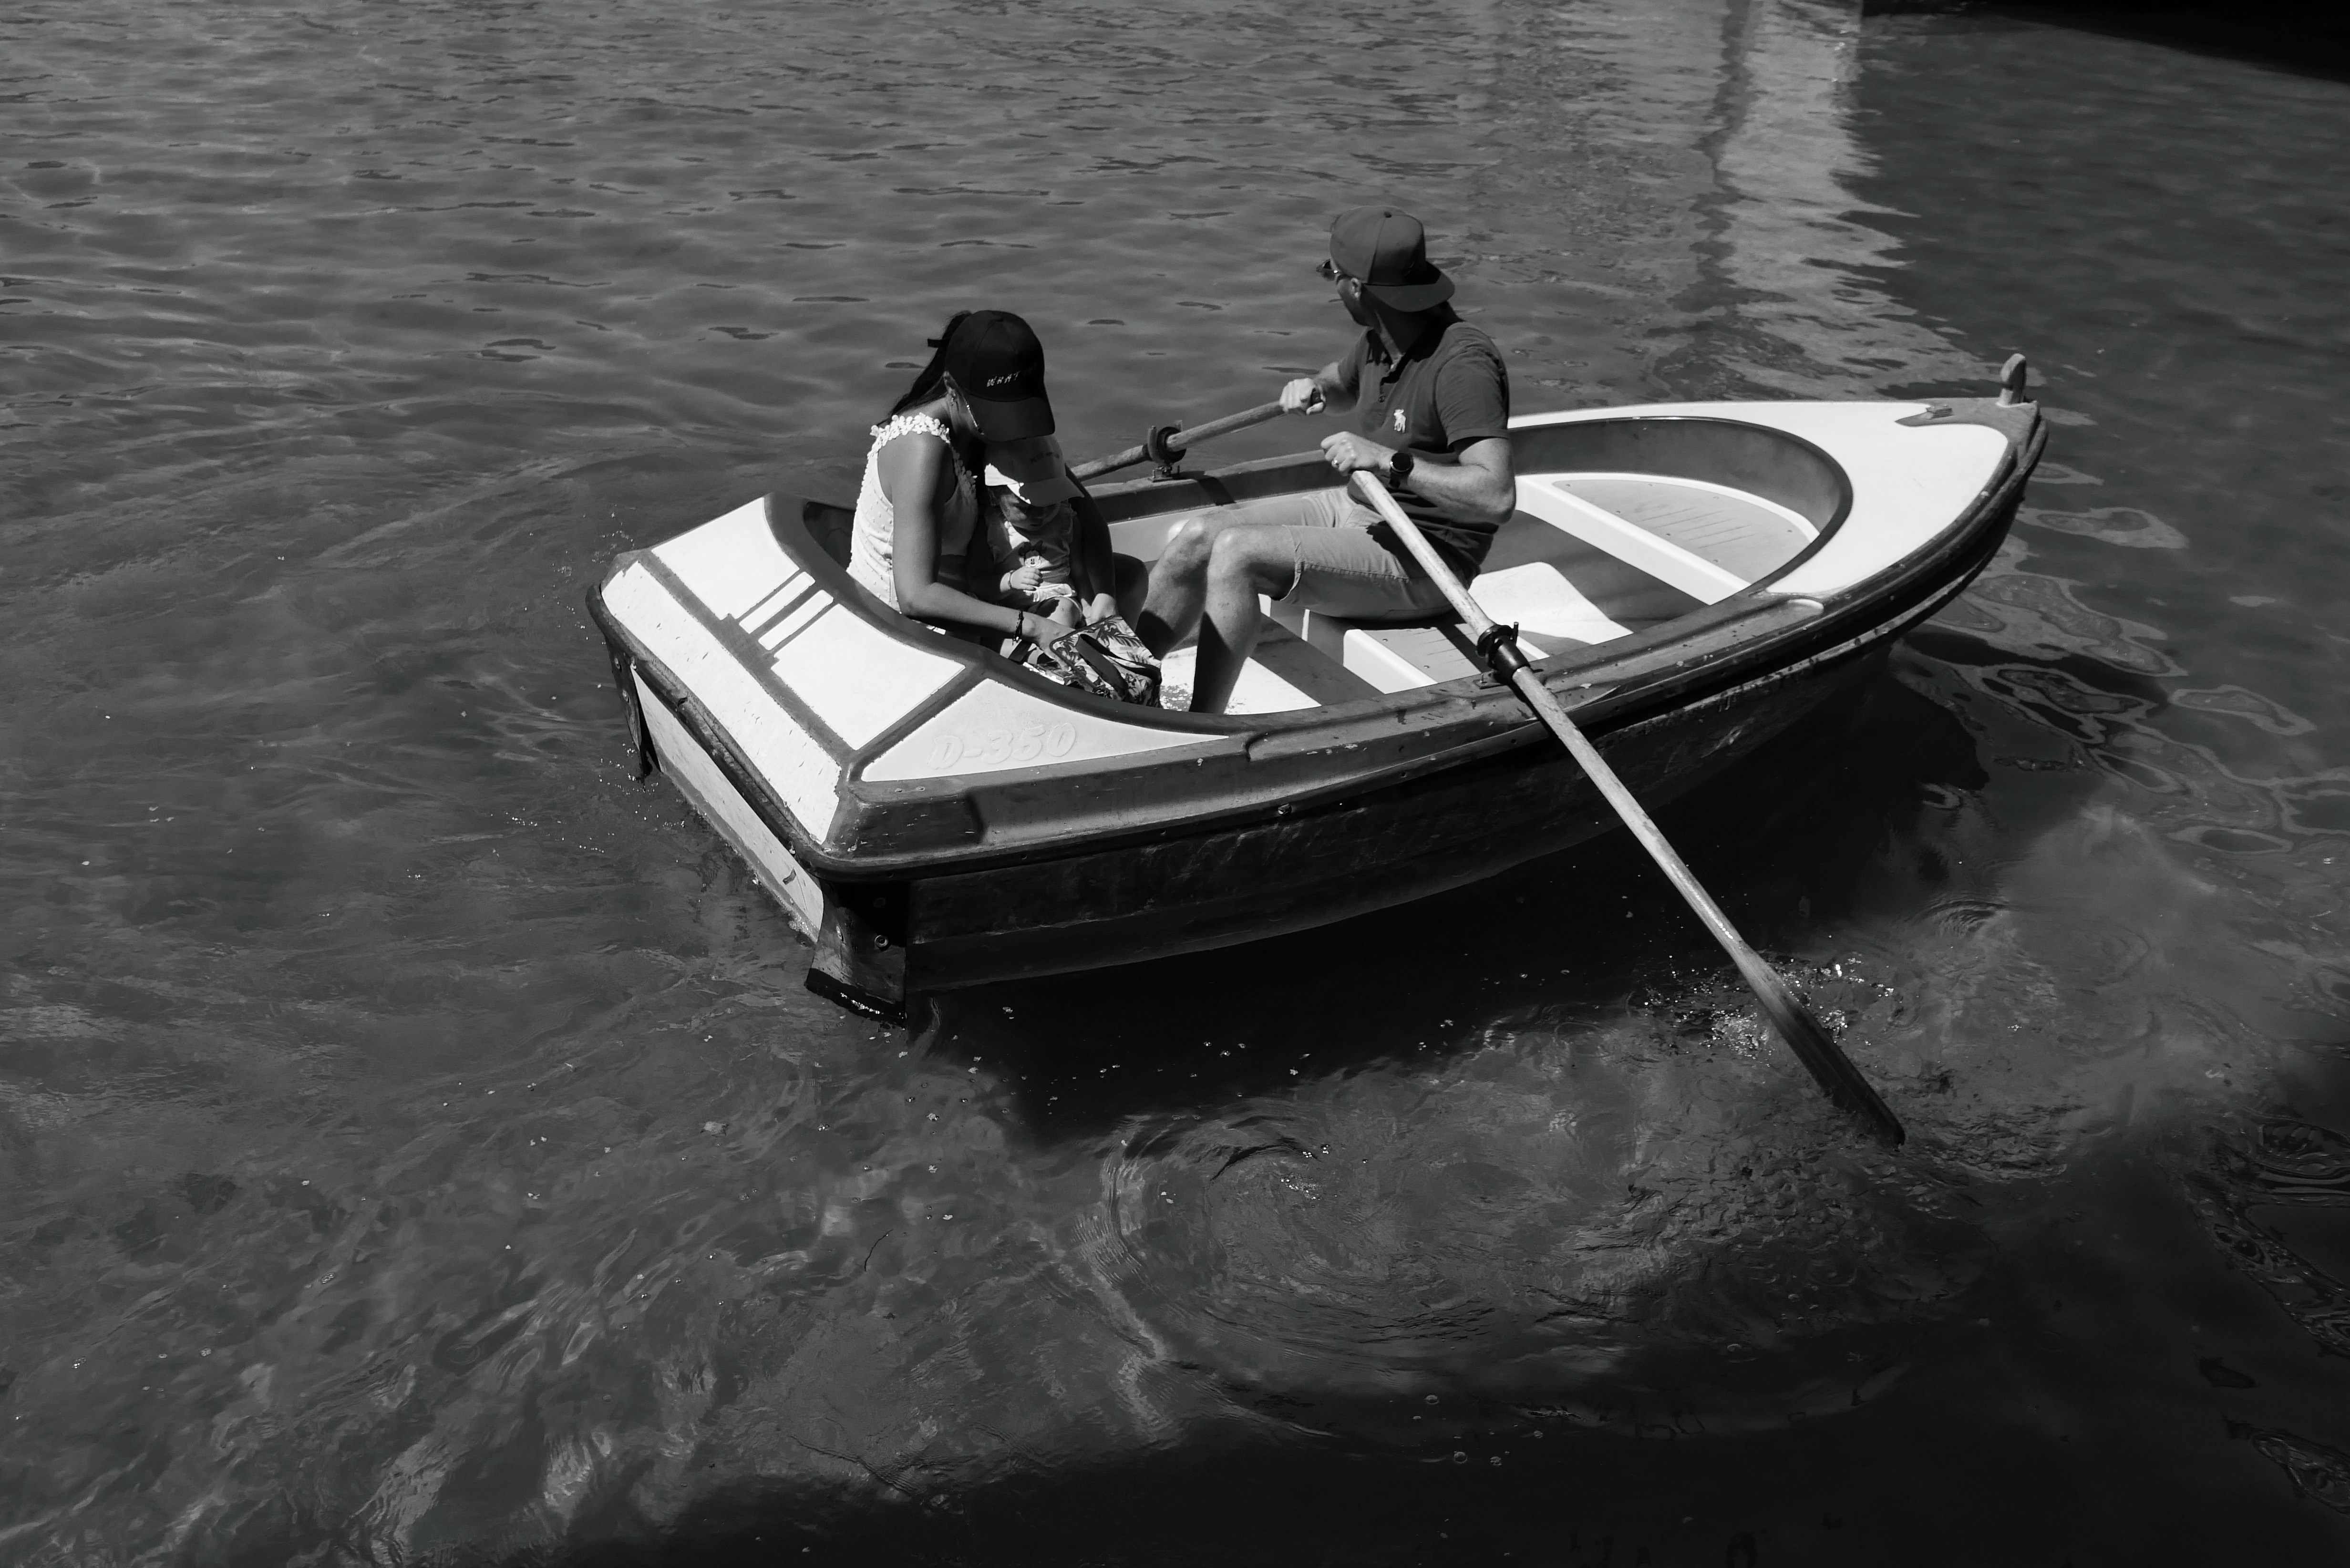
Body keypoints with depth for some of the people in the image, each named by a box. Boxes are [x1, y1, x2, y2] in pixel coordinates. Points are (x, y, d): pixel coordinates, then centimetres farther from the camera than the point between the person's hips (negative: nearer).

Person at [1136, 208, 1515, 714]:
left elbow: (1498, 495, -33)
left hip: (1420, 564, -9)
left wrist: (1390, 461, -36)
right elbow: (1342, 382, 30)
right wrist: (1312, 388, 6)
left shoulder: (1463, 363, -23)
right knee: (1197, 538, -4)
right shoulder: (1380, 338, 4)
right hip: (1358, 507, 9)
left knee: (1236, 554, -25)